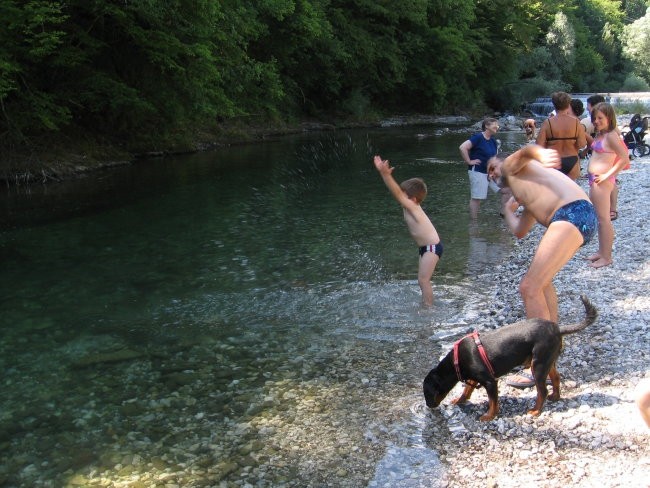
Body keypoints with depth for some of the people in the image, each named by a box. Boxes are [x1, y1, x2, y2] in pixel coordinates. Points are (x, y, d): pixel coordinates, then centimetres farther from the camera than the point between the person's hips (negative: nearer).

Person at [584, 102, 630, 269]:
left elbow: (625, 159, -22)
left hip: (602, 181, -10)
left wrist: (608, 175, -21)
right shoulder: (600, 135, 12)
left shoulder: (611, 135, -15)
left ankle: (606, 257, 3)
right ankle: (601, 251, 26)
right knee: (598, 218, 16)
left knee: (604, 219, -3)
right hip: (594, 180, 10)